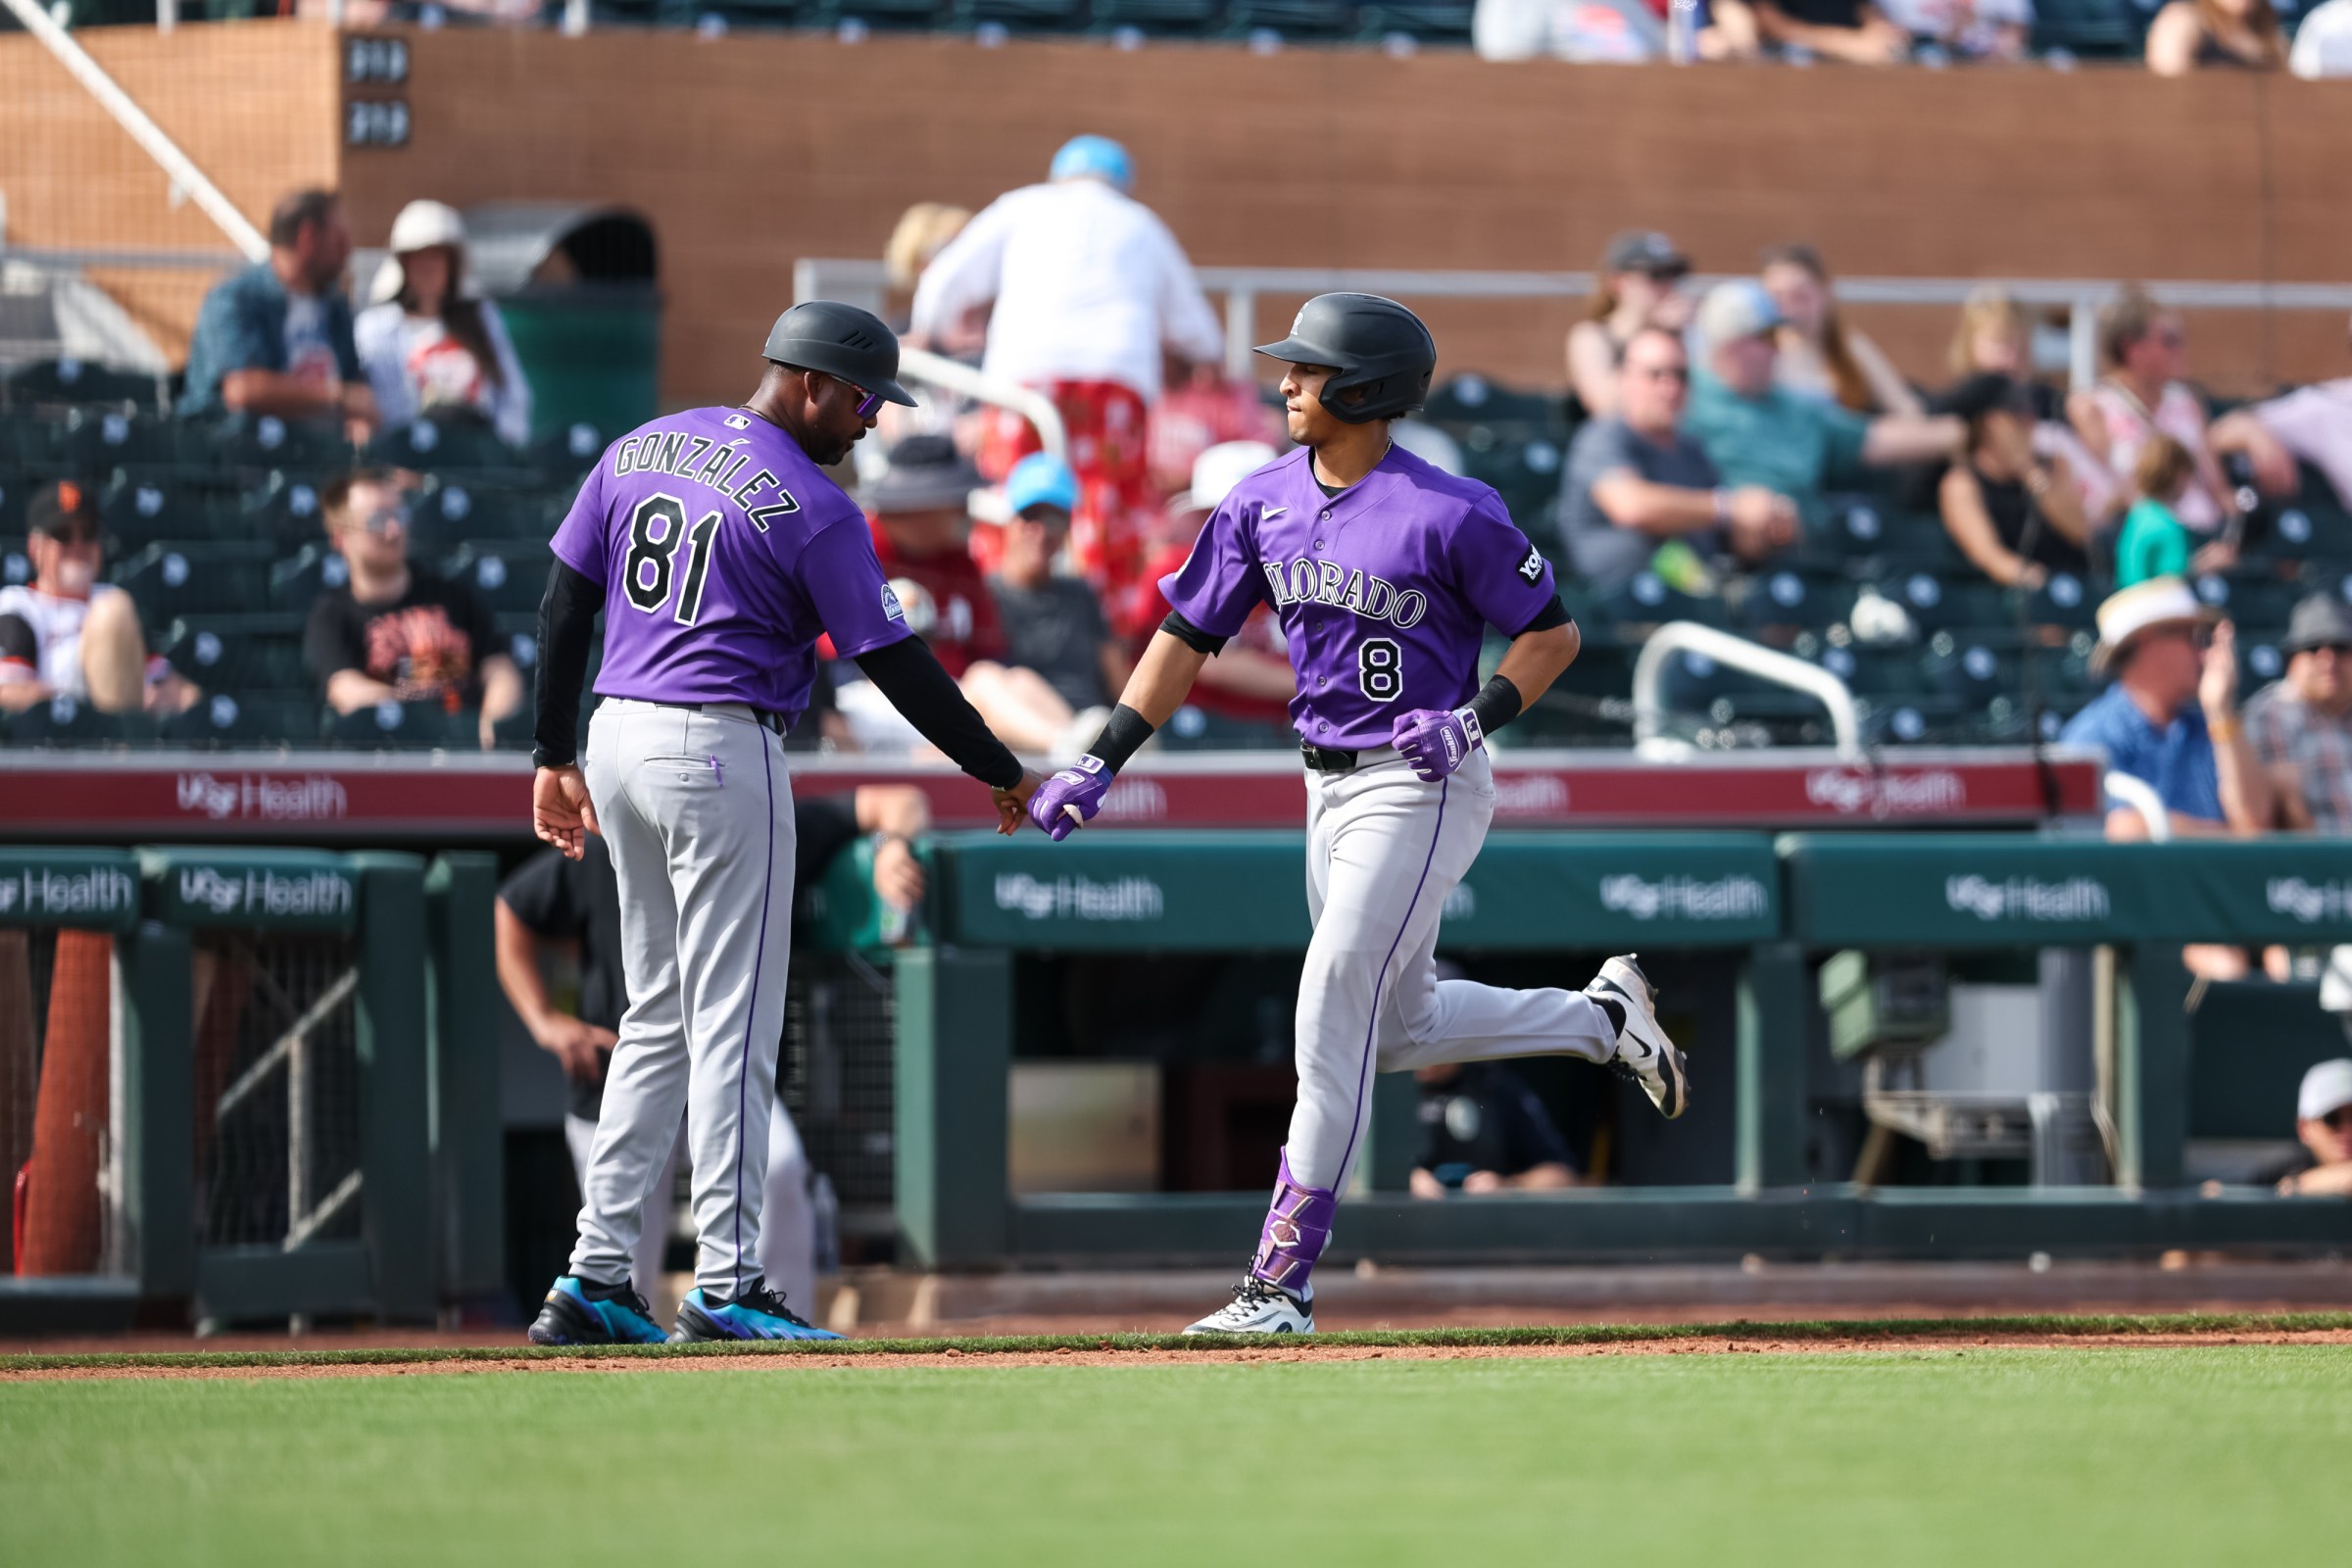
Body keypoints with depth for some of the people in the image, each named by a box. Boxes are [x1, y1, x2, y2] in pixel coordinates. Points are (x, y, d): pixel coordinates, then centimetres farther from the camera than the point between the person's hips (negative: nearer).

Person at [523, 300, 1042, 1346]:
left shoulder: (639, 452, 10)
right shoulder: (813, 511, -10)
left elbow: (563, 608, 10)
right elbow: (896, 665, -9)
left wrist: (555, 756, 16)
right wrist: (1000, 774, 1)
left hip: (617, 740, 7)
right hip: (721, 751, -7)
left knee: (657, 1017, 14)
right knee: (731, 1024, -3)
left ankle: (595, 1280, 10)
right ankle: (726, 1286, -5)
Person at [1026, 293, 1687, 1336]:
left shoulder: (1449, 514, -16)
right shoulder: (1265, 501, 3)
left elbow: (1554, 633, -7)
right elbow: (1189, 634, 7)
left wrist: (1476, 719, -22)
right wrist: (1100, 763, -1)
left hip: (1421, 790, -8)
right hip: (1330, 785, 8)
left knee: (1333, 1022, -11)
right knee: (1400, 1027, 17)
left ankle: (1282, 1283, -8)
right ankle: (1600, 1019, 39)